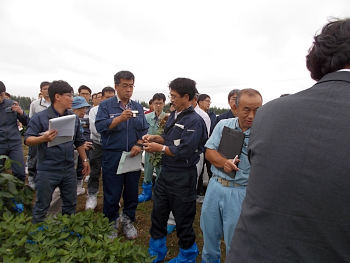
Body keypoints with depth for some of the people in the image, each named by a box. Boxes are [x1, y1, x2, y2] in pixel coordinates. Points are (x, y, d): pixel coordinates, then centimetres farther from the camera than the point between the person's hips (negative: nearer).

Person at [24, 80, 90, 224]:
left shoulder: (74, 118, 6)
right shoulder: (40, 117, -9)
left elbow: (79, 141, 13)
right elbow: (28, 140, -12)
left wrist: (85, 159, 12)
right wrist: (43, 138, -32)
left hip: (69, 170, 5)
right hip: (47, 171, -4)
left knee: (70, 204, 17)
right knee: (41, 206, 10)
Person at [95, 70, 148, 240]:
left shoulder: (138, 107, 9)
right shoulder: (105, 105, 0)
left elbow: (144, 130, 6)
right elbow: (100, 126, -13)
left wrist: (139, 144, -11)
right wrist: (120, 118, -24)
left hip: (133, 156, 3)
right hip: (112, 157, -3)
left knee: (132, 192, 13)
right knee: (111, 194, 9)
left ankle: (128, 221, 35)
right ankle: (111, 224, 31)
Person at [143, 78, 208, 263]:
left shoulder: (194, 121, -20)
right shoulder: (173, 116, 6)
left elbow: (184, 151, -25)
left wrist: (159, 148, -16)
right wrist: (155, 137, -2)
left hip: (182, 177, -8)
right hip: (165, 172, 8)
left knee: (183, 219, 11)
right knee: (158, 214, 20)